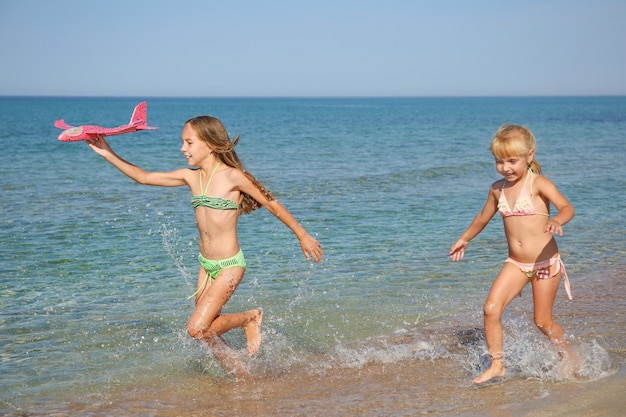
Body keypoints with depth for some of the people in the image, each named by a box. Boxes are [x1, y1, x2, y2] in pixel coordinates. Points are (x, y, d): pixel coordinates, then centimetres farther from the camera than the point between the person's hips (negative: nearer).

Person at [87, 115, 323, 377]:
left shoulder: (233, 176, -13)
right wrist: (108, 154, -1)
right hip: (206, 265, 7)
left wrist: (302, 235, 2)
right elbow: (143, 177, 7)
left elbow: (270, 203, -4)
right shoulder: (191, 177, 4)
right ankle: (243, 378, 24)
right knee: (207, 332, 8)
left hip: (229, 265, -7)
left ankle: (251, 318, 7)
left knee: (197, 329, -14)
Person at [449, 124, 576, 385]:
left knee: (542, 321, 3)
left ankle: (569, 357, 30)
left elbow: (567, 207, -26)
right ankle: (496, 365, 2)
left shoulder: (538, 183, -12)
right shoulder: (497, 189, 5)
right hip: (516, 263, 5)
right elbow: (484, 217, 24)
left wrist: (557, 221, -47)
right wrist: (465, 239, 34)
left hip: (545, 263, -5)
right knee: (491, 309, -11)